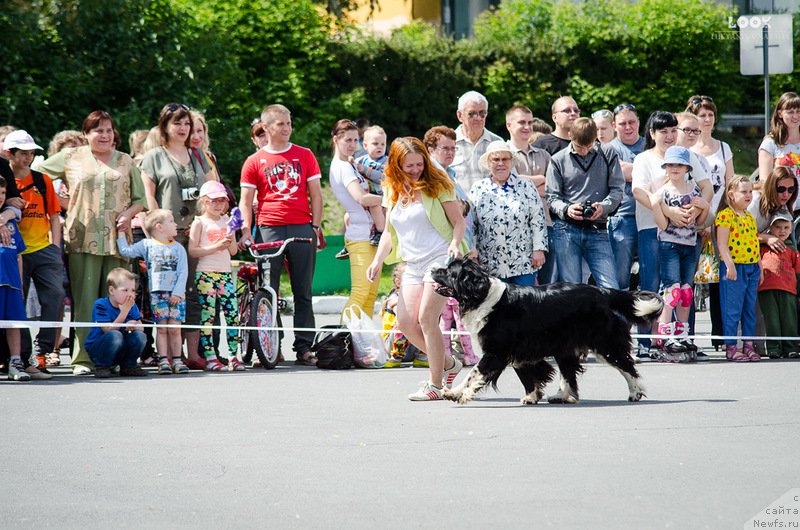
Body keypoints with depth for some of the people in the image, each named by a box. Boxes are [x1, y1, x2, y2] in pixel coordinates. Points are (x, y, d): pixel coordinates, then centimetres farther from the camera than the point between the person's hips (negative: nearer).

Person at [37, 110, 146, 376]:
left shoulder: (125, 161, 17)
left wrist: (128, 214, -1)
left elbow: (140, 198, 19)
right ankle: (83, 358, -8)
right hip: (83, 241, -2)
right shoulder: (70, 158, 11)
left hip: (117, 240, 2)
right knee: (85, 301, -7)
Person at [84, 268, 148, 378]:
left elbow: (140, 327, -2)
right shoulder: (101, 305, -17)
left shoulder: (132, 306, 1)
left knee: (140, 336, -19)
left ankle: (128, 366, 5)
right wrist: (124, 312, -29)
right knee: (115, 335, -35)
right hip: (97, 350, -5)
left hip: (120, 352, 5)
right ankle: (102, 366, -14)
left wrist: (134, 325, -27)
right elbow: (108, 331, -24)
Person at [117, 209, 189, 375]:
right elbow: (126, 251, 10)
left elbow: (183, 272, 1)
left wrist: (177, 293, -9)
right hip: (157, 293, 0)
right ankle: (163, 361, 0)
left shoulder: (178, 248, 7)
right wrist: (121, 234, 9)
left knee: (174, 329, -1)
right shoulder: (147, 245, 7)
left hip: (176, 294, 0)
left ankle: (177, 360, 4)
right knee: (161, 329, -2)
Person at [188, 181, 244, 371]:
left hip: (225, 273, 5)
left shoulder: (226, 221, 16)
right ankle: (209, 356, -3)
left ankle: (234, 356, 1)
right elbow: (192, 251, -9)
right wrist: (215, 247, -16)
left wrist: (230, 242, -5)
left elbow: (234, 251, 16)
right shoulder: (200, 223, 1)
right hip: (205, 274, -5)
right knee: (207, 314, -6)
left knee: (233, 313, -3)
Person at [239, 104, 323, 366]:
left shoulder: (304, 156, 11)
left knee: (303, 292, 3)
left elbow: (315, 194, 11)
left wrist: (316, 227, 2)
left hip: (302, 228, 1)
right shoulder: (255, 161, 7)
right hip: (268, 231, -1)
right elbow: (246, 200, 6)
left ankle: (304, 348, 6)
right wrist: (246, 231, -6)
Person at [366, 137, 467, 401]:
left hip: (440, 258, -6)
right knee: (405, 322, -1)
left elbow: (458, 221, -2)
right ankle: (448, 363, 20)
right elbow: (389, 231, 19)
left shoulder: (436, 184, -3)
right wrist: (378, 260, 7)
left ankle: (435, 384, -9)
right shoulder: (393, 191, 12)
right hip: (413, 265, 6)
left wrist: (455, 243, -22)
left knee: (426, 318, -16)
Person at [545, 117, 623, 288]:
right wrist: (566, 209, -17)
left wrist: (604, 206, -15)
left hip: (597, 230, 1)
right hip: (566, 230, -1)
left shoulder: (607, 155, 8)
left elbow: (617, 189, 4)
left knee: (611, 289, -8)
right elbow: (552, 197, 4)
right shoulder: (558, 160, 6)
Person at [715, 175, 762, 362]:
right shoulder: (725, 215, -9)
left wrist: (760, 268, 18)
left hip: (752, 268, 8)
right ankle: (730, 347, 0)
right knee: (732, 309, -4)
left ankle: (748, 345, 16)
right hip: (733, 268, -8)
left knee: (750, 308, 10)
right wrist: (730, 265, -21)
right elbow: (722, 244, -14)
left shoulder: (749, 217, 16)